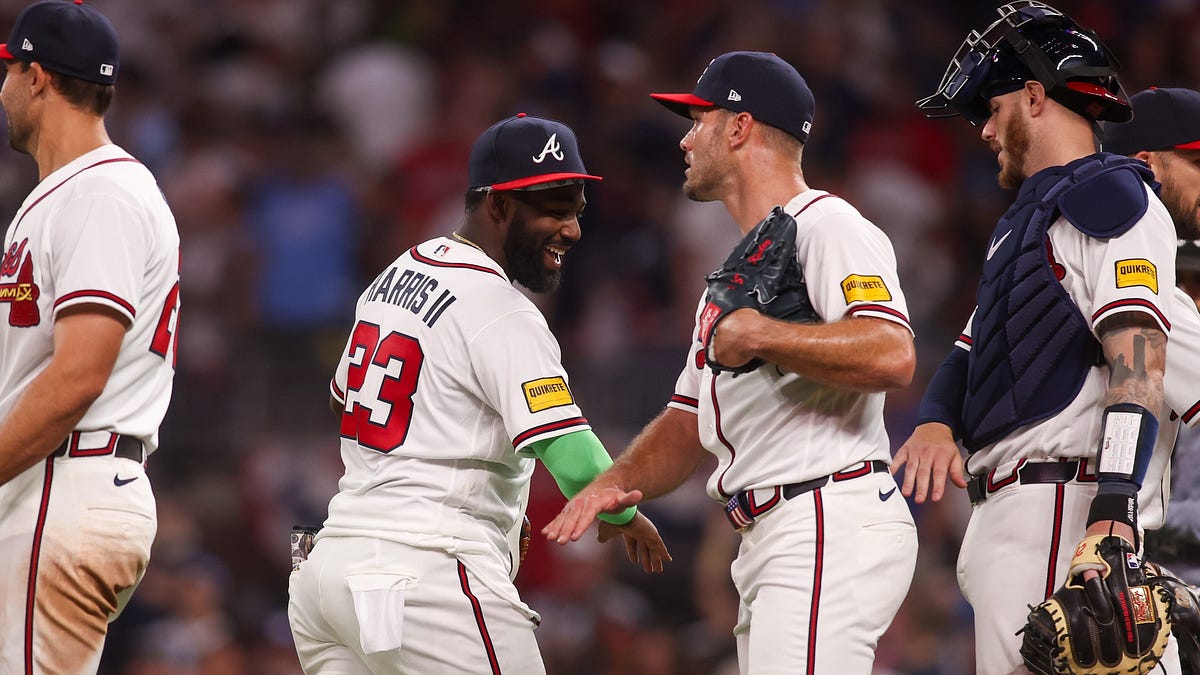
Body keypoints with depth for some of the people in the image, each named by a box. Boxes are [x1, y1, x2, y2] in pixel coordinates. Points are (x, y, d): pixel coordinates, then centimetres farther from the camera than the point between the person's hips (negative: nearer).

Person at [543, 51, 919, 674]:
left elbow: (891, 356, -24)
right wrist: (614, 483, 5)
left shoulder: (827, 227, -6)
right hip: (768, 546, 10)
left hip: (832, 526, -10)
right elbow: (686, 424, 25)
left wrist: (757, 335, -16)